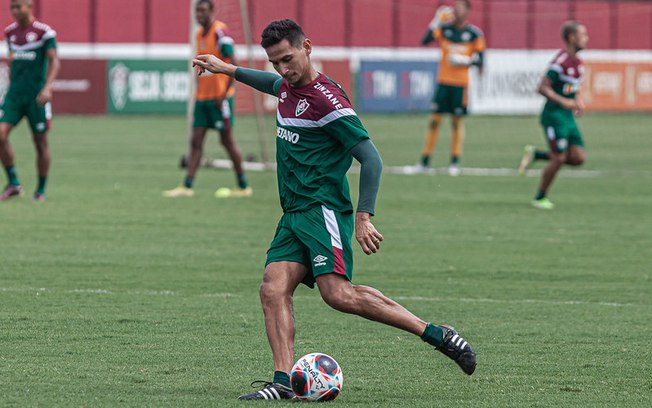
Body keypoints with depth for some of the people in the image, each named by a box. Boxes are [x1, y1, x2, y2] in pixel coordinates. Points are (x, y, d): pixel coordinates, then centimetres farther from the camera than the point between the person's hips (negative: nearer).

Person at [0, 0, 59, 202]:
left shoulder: (44, 32, -8)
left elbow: (54, 61, -11)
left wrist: (47, 87, -25)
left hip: (36, 95, -4)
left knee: (40, 142, 2)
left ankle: (41, 190, 15)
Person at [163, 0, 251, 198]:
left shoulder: (220, 31, -12)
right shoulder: (200, 34, 13)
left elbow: (233, 64, -16)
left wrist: (224, 94, -18)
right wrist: (198, 91, 17)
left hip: (219, 96, -8)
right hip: (202, 97, 8)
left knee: (227, 139, -2)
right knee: (196, 141, 1)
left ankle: (243, 186, 8)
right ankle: (187, 186, -2)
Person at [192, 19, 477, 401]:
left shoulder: (326, 98, -15)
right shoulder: (287, 87, 13)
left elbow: (371, 159, -16)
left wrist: (364, 217, -22)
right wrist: (227, 69, 47)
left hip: (323, 209, -9)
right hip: (293, 214, 9)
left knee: (337, 293, -23)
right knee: (273, 289, -9)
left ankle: (436, 333, -19)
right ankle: (283, 381, -15)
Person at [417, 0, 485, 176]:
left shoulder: (474, 33, -2)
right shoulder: (445, 28, 3)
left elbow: (480, 60, -1)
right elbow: (425, 41, -8)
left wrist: (466, 61, -18)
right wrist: (435, 23, -19)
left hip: (460, 84, -2)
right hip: (443, 81, 2)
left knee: (457, 121, 2)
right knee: (435, 120, 1)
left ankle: (455, 161, 10)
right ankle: (425, 160, 6)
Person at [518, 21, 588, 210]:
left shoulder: (577, 63, 11)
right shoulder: (560, 62, -17)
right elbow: (543, 88, -19)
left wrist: (579, 101, 7)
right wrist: (564, 102, -25)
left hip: (568, 117, 9)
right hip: (554, 115, -8)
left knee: (578, 158, 0)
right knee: (559, 158, -8)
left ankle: (535, 154, 16)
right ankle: (540, 198, 9)